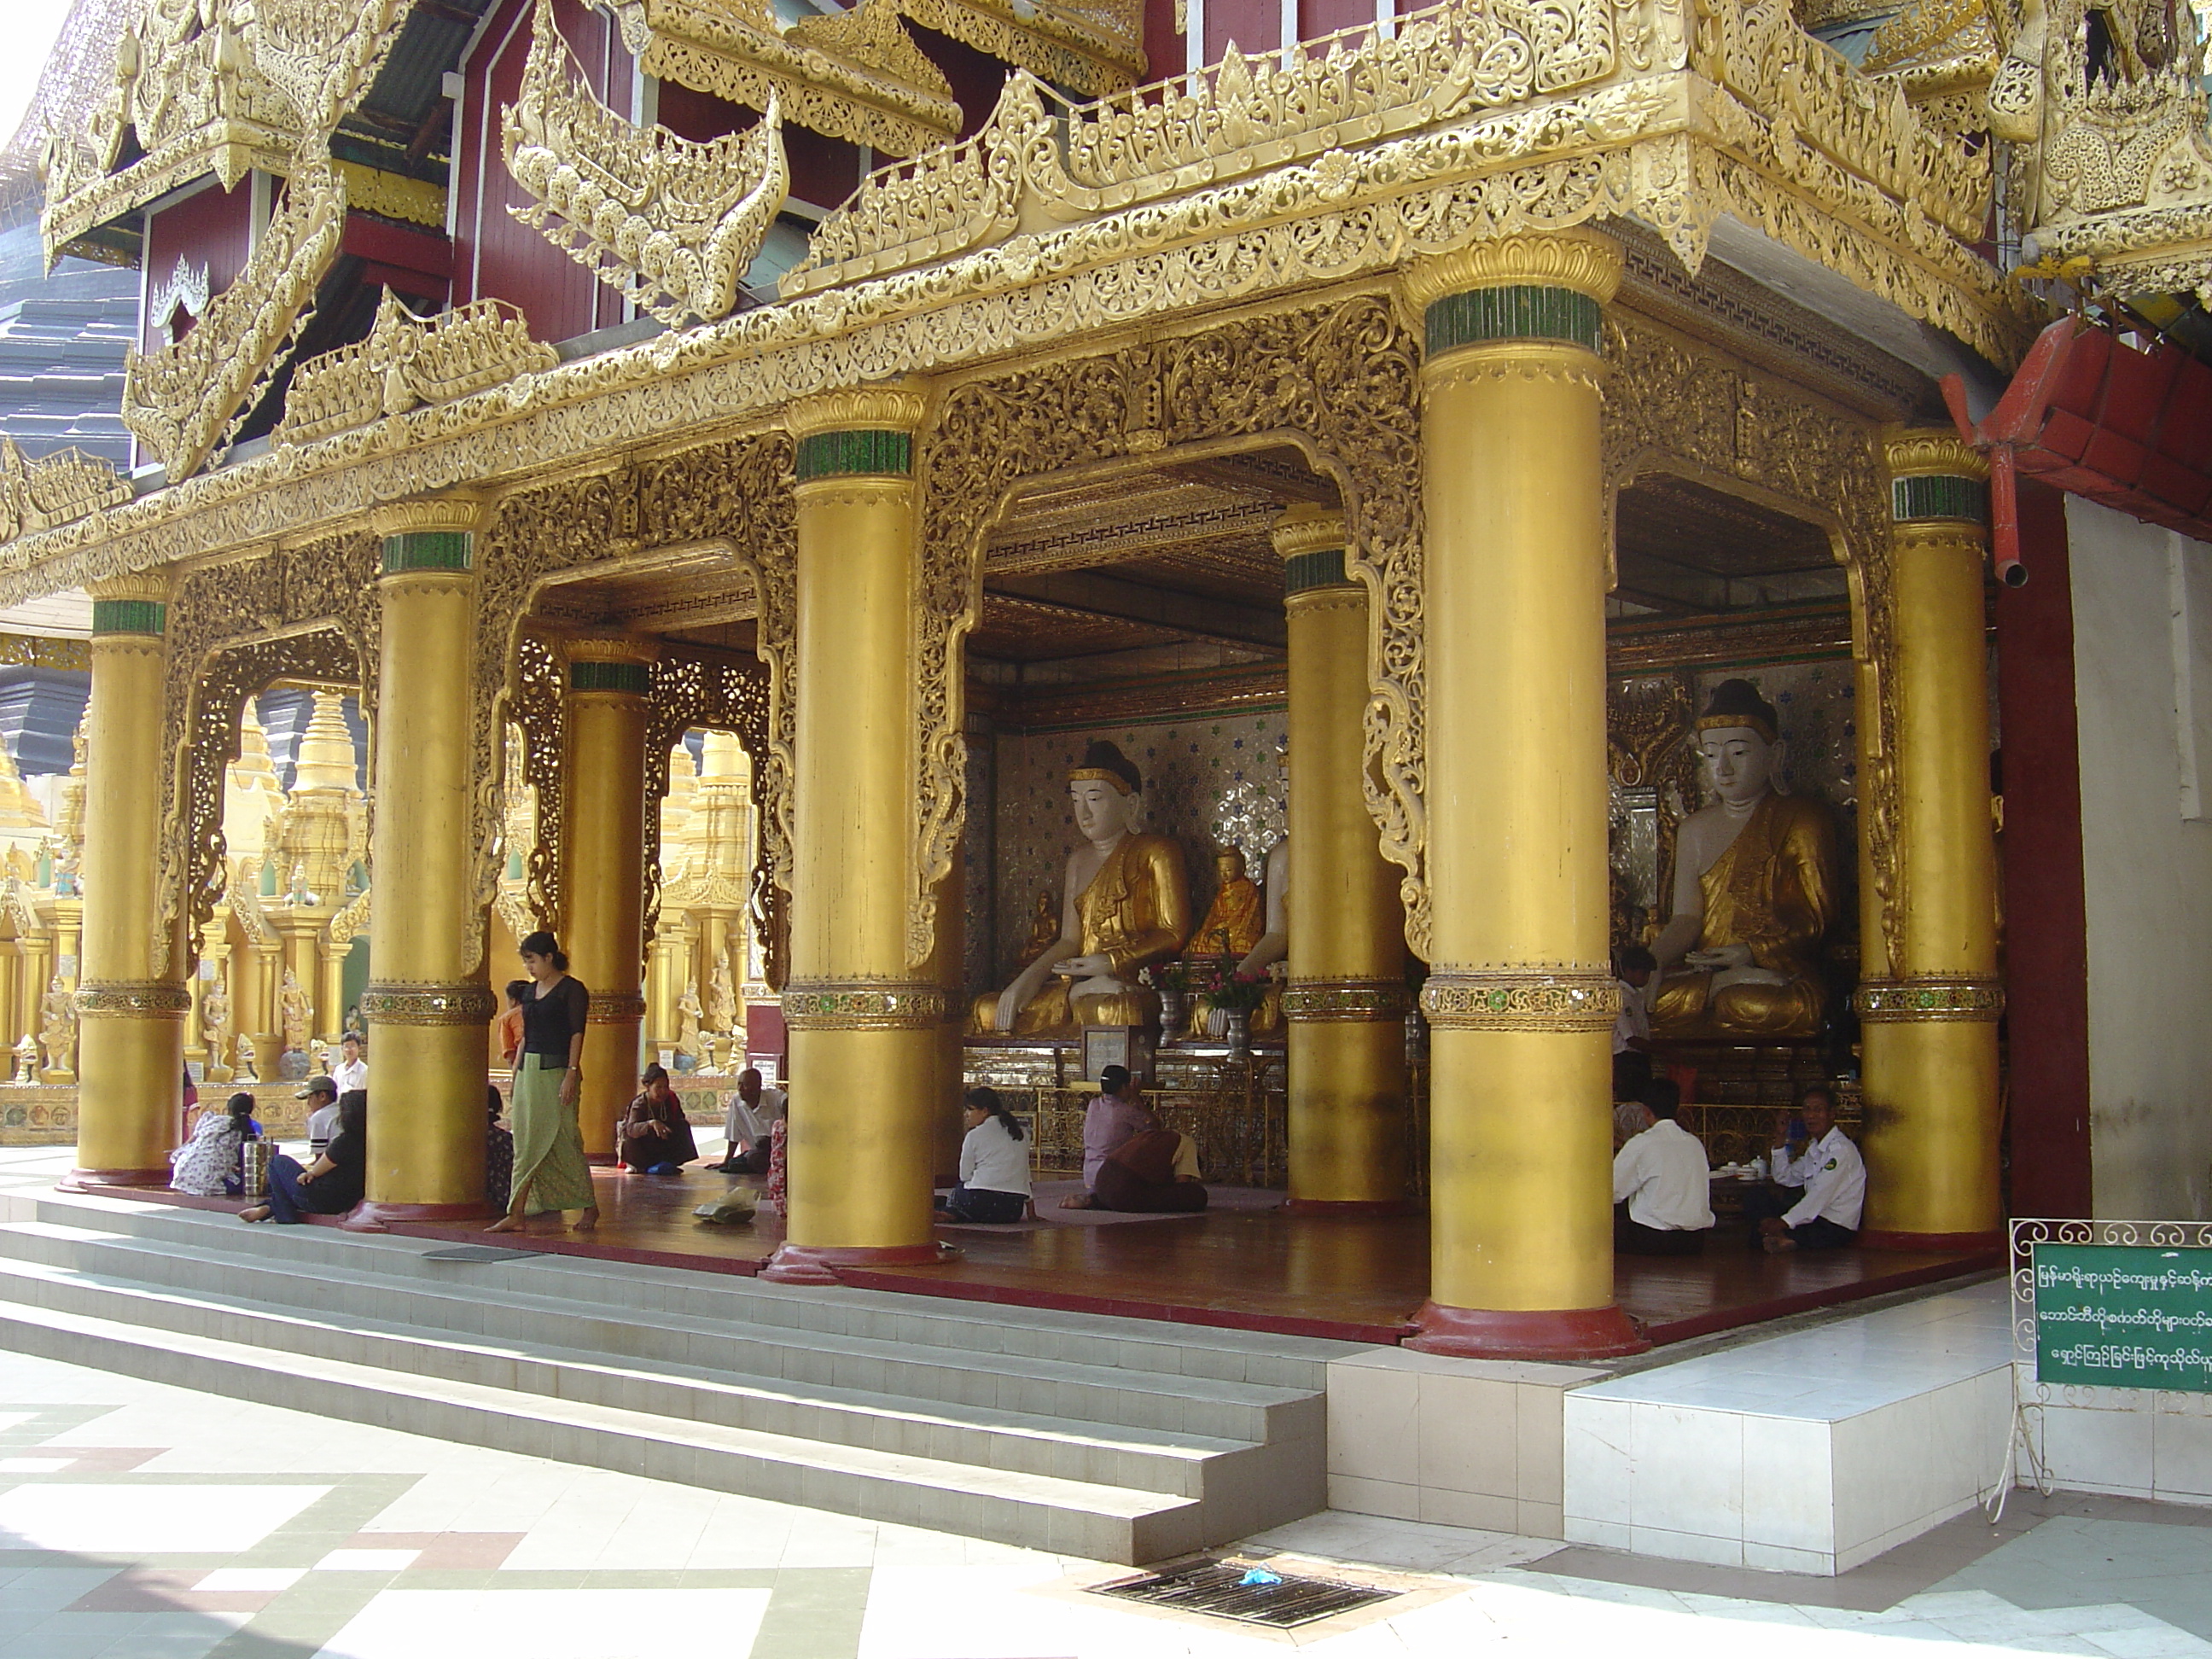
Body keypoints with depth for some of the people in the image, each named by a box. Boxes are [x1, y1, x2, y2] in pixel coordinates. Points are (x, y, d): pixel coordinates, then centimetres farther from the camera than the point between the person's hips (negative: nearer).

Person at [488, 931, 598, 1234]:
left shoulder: (572, 990, -6)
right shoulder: (531, 990, 16)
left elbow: (577, 1034, -11)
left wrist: (571, 1073, -18)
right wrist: (516, 1071, 16)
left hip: (556, 1071, -7)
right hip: (528, 1070, 7)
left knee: (563, 1140, -3)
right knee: (526, 1143, 3)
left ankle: (589, 1207, 10)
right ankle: (516, 1214, 2)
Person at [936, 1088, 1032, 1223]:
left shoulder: (975, 1135, 1)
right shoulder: (1021, 1135, 16)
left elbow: (965, 1176, 3)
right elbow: (1025, 1175, 19)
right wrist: (1031, 1213, 24)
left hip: (981, 1203, -5)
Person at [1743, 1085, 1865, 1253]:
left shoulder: (1841, 1149, -16)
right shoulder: (1814, 1147, 16)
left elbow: (1821, 1196, -24)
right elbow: (1785, 1178, 19)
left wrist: (1784, 1221, -29)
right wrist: (1780, 1137, 9)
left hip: (1835, 1228, -10)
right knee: (1756, 1196, -8)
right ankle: (1779, 1237, -24)